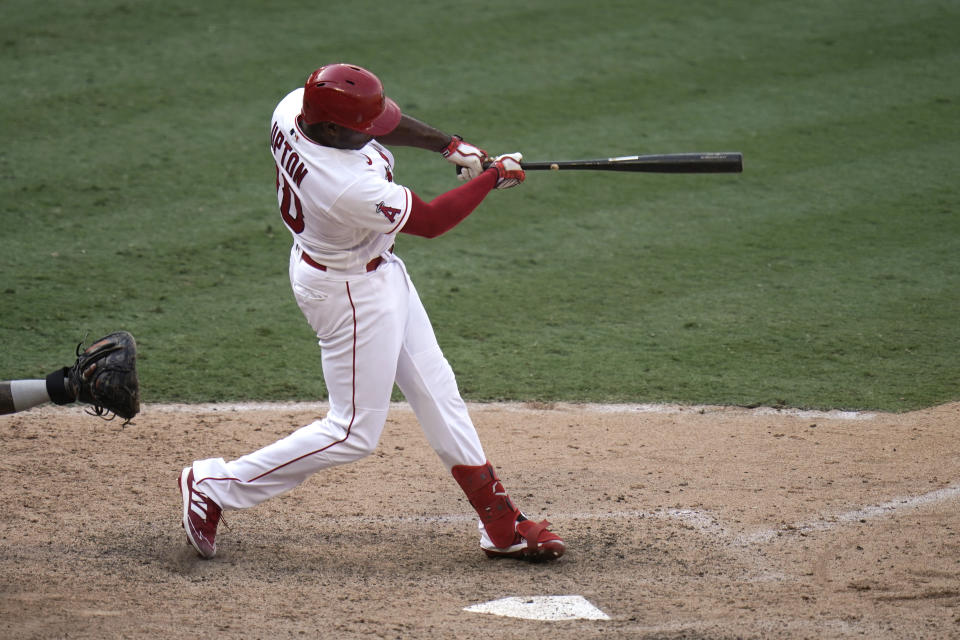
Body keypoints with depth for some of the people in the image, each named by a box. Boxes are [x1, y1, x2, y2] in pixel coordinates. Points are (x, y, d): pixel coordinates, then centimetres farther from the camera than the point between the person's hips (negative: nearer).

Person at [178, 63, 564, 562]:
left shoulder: (292, 109, -17)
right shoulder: (349, 188, -39)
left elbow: (379, 120, 4)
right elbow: (432, 221, -23)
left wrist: (448, 144, -5)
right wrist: (493, 178, -10)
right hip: (350, 291, -10)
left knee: (435, 389, 16)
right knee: (353, 433, 4)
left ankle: (500, 523, 26)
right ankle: (216, 486, 13)